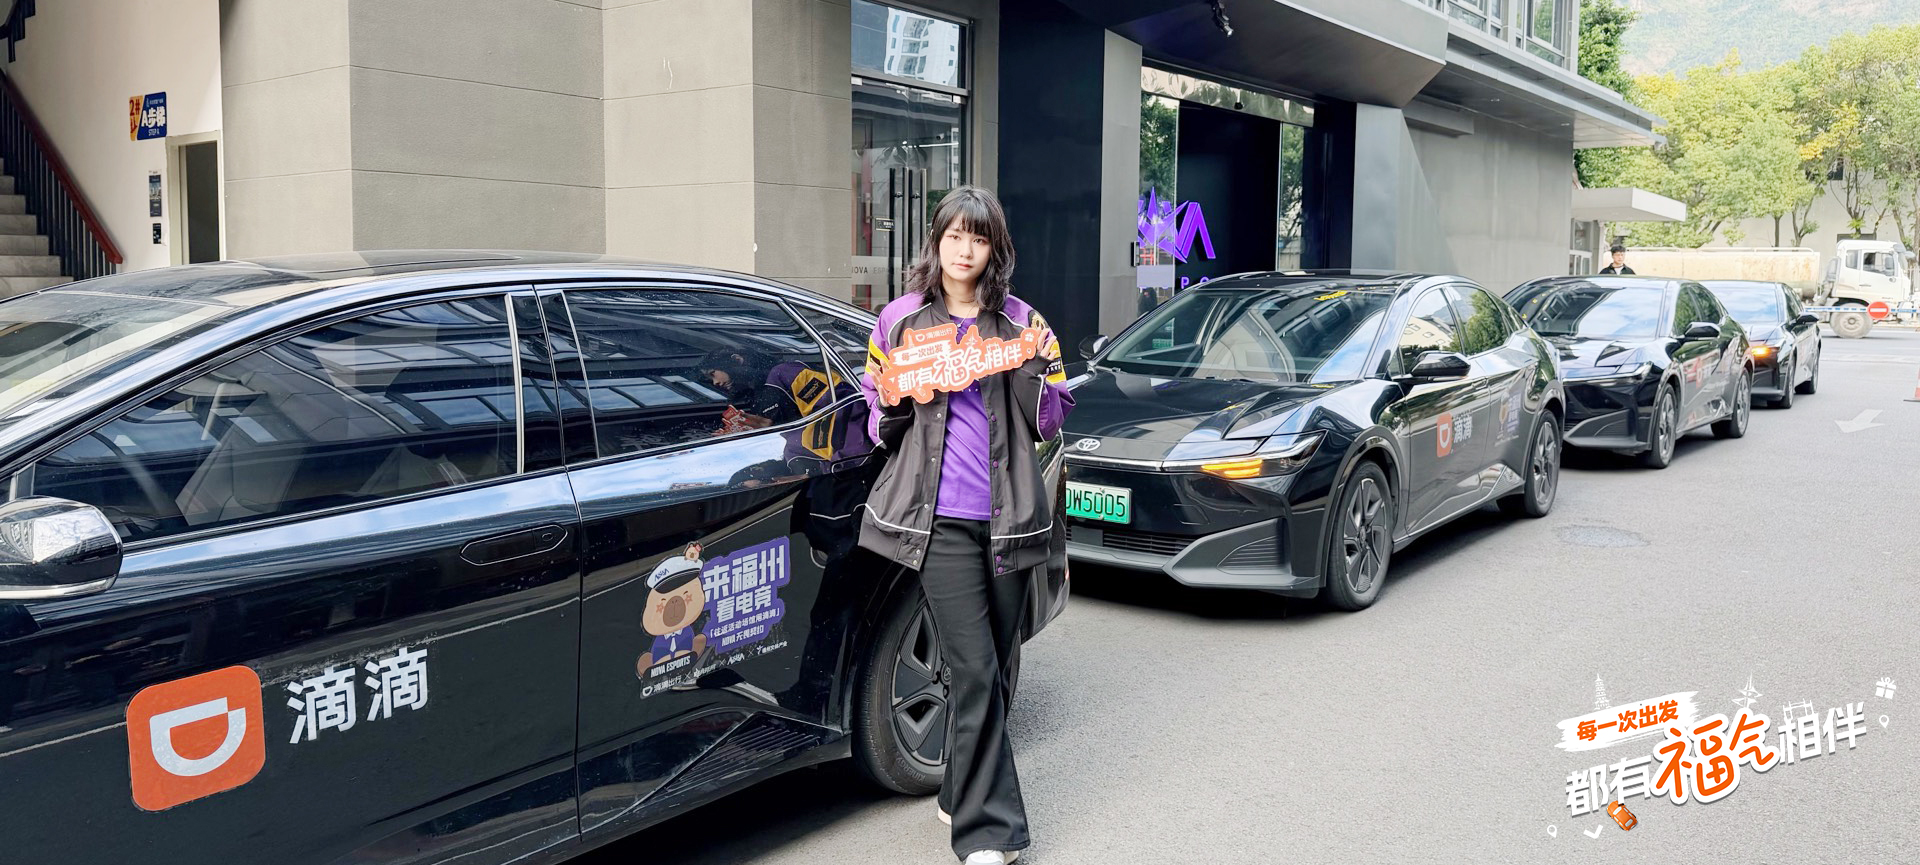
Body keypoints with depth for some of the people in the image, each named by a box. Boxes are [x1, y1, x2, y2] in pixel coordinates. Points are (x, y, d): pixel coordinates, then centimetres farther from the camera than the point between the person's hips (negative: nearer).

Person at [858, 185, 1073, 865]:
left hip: (1009, 516, 3)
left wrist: (1038, 365, -10)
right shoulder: (902, 319, 6)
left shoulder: (1020, 322, 8)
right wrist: (898, 405, -9)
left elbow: (1048, 424, 7)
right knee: (974, 670, -9)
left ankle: (962, 796, 29)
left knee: (993, 667, 11)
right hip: (939, 519, -2)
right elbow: (879, 426, 13)